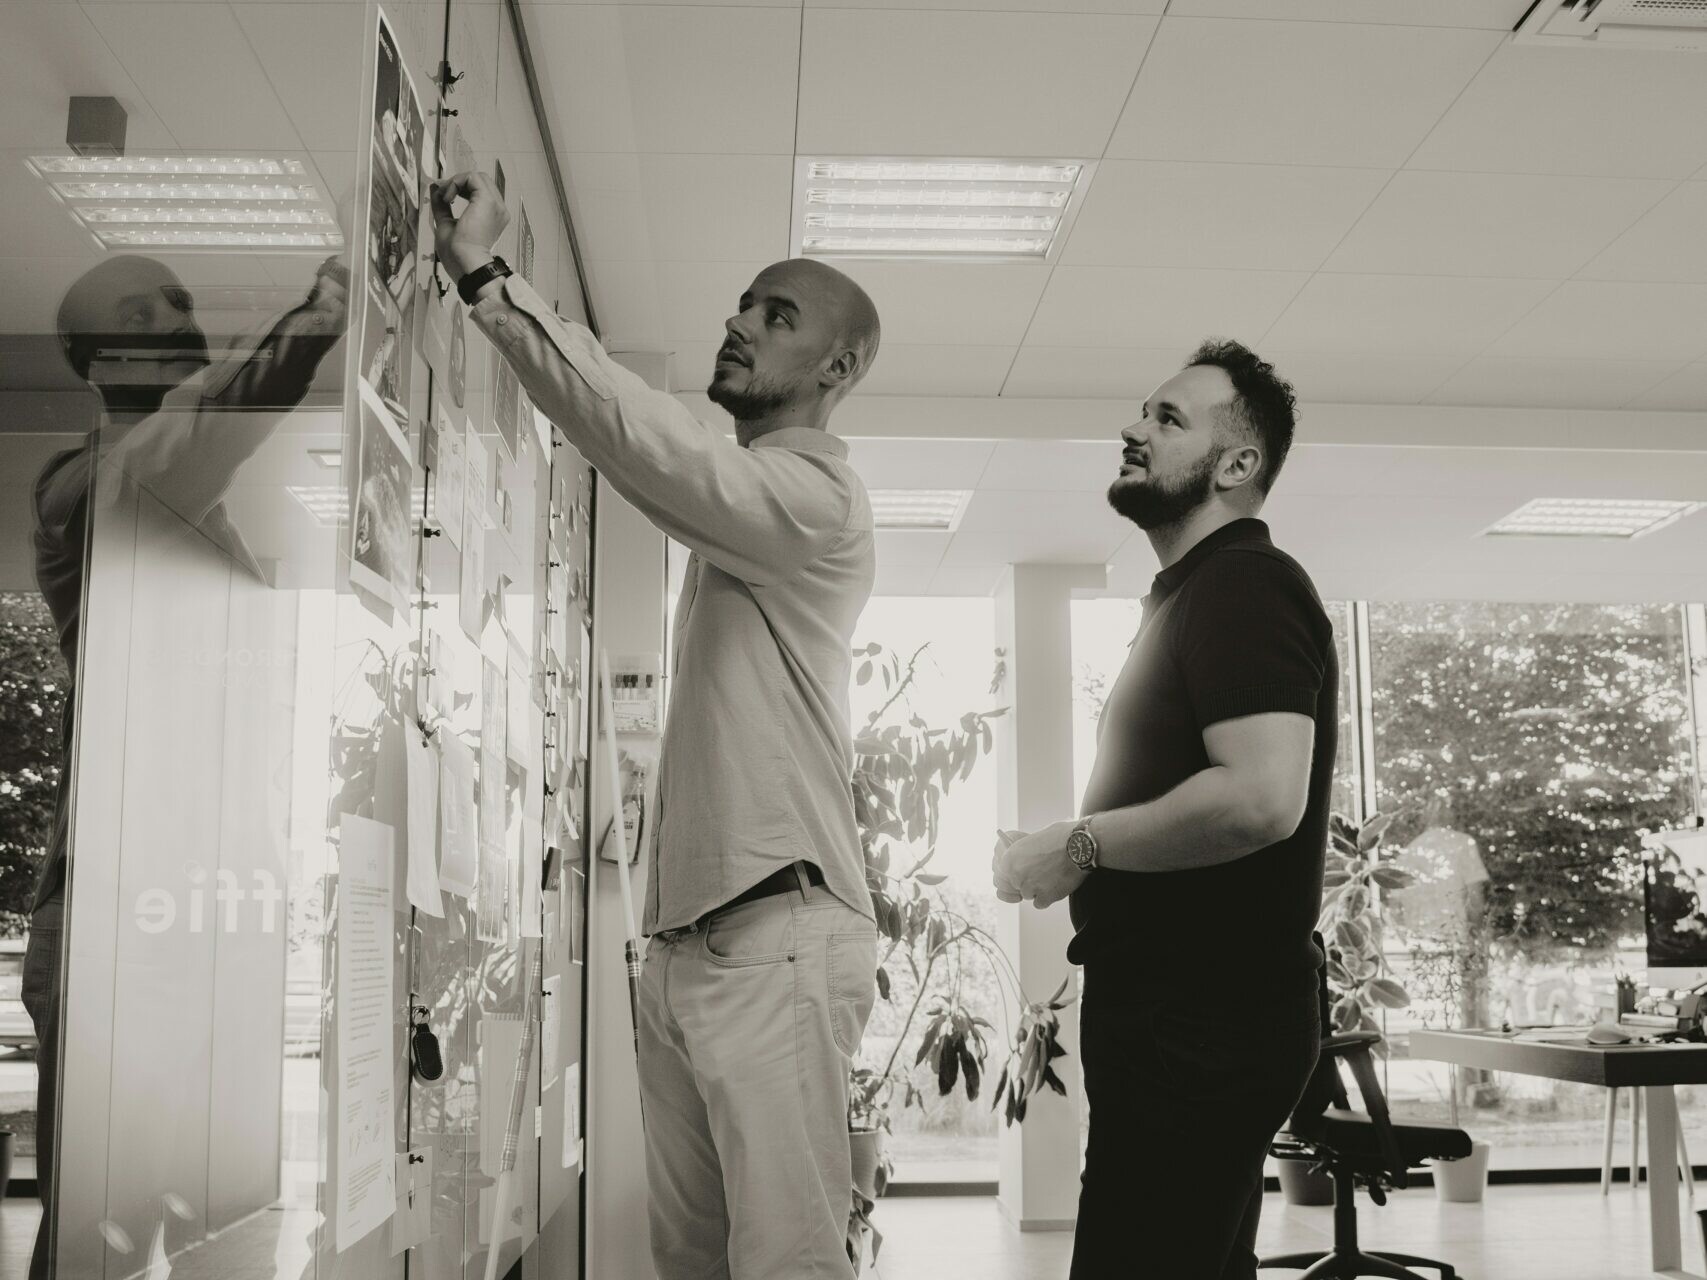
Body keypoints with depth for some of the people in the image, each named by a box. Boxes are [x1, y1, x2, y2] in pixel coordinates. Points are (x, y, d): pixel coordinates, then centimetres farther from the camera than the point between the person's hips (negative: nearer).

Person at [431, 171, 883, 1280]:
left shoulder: (815, 492, -9)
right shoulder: (738, 505, 22)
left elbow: (653, 444, -23)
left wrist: (491, 279, -23)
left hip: (775, 938, -9)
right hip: (684, 939, 9)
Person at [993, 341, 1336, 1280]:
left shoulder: (1246, 586, -14)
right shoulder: (1193, 595, 20)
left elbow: (1262, 798, -28)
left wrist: (1079, 846, -17)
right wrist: (1085, 852, 14)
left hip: (1205, 1023, -11)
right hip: (1172, 1012, 11)